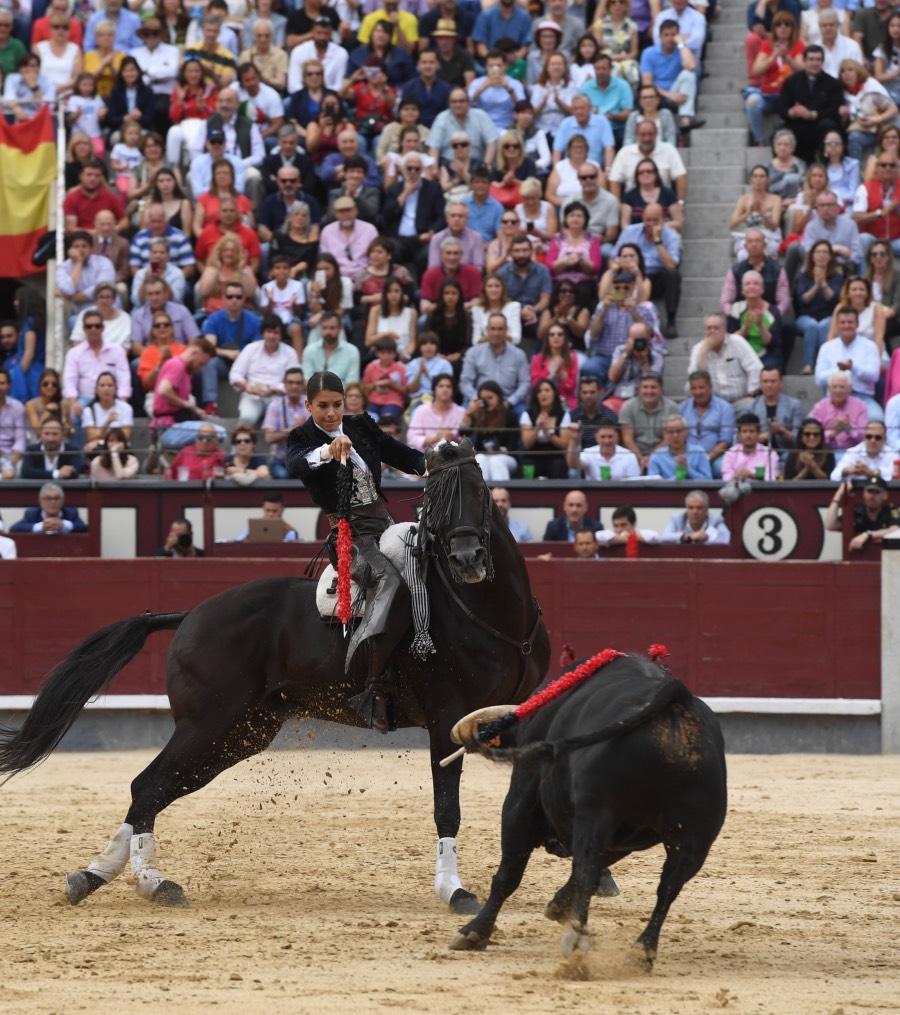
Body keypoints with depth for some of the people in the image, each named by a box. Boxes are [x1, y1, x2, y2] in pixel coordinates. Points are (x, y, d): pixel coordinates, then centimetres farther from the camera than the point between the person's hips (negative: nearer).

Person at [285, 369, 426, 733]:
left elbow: (401, 455, 13)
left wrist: (429, 466, -8)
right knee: (391, 580, -32)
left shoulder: (361, 427, 12)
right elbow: (295, 465, -25)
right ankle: (377, 689, -41)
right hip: (350, 534, -8)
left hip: (383, 521, 8)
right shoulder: (304, 438, -3)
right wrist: (327, 451, -45)